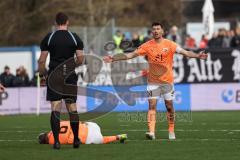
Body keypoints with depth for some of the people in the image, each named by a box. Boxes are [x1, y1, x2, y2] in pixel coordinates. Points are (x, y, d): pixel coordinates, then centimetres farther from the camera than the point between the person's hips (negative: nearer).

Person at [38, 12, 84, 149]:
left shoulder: (48, 38, -2)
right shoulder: (75, 38, 0)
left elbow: (42, 61, -3)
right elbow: (81, 59, -2)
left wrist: (41, 74, 11)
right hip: (70, 76, 1)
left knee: (55, 109, -3)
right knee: (72, 108, 10)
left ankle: (56, 141, -9)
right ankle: (76, 140, 14)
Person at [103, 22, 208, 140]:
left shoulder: (169, 44, -4)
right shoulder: (147, 46, -1)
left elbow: (185, 52, -13)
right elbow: (131, 55, 1)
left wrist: (197, 56, -29)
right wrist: (114, 59, -3)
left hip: (167, 80, 0)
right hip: (153, 81, 1)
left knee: (169, 106, 5)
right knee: (152, 106, -9)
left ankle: (171, 131, 19)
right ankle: (151, 132, -16)